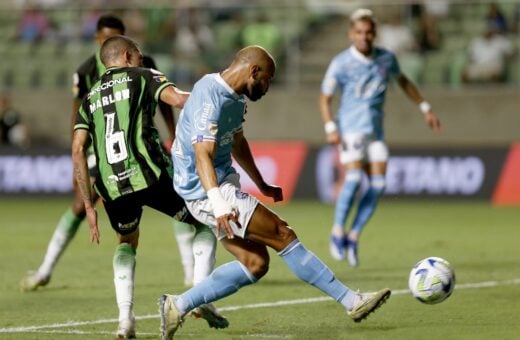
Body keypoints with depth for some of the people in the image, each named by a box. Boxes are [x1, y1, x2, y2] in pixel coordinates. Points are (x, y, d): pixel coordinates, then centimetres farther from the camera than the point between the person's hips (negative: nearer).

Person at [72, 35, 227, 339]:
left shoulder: (91, 98, 23)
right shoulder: (142, 77, 12)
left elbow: (78, 151, 12)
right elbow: (178, 99, -9)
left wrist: (89, 206, 12)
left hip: (111, 187, 4)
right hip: (149, 174, -4)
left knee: (127, 242, 30)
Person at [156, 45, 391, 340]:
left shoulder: (235, 98, 12)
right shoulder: (210, 98, -20)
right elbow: (203, 155, -30)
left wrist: (262, 185, 39)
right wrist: (219, 204, -41)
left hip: (223, 186, 11)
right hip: (206, 191, -11)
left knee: (255, 263, 5)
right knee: (282, 235, -12)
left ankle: (177, 307, 7)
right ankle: (351, 301, -9)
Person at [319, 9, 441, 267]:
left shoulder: (386, 58, 4)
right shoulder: (341, 63, -8)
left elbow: (403, 81, 23)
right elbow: (325, 98, -2)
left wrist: (425, 108, 21)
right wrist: (330, 128, -17)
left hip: (376, 130, 5)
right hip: (350, 128, -4)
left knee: (378, 183, -7)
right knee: (353, 177, -21)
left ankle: (353, 237, 4)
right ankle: (338, 232, -6)